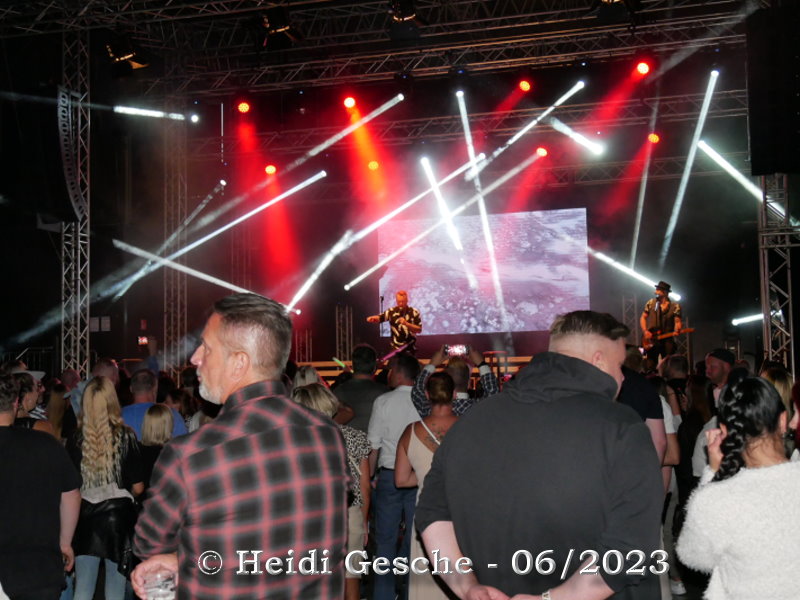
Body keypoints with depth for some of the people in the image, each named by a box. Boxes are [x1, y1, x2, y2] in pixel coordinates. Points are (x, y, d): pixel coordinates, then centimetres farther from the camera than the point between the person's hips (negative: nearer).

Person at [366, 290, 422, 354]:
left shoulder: (414, 312, -3)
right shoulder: (392, 311, 0)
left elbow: (419, 330, -7)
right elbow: (379, 318, -9)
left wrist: (406, 324, -21)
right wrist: (372, 318, -32)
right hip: (396, 349, 0)